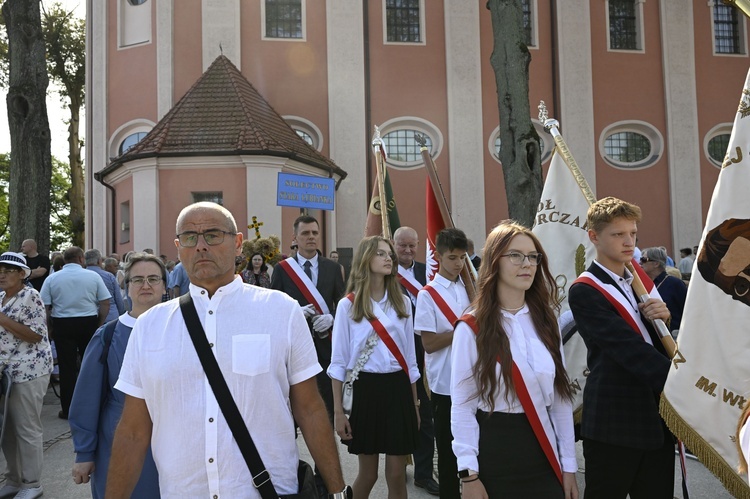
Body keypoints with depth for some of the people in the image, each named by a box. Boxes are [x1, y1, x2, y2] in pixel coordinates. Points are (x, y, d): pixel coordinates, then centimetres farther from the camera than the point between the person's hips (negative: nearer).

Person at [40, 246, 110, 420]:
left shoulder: (52, 278, 0)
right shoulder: (93, 276, -2)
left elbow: (44, 307, -3)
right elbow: (105, 303, -3)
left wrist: (49, 327, 9)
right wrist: (99, 324, 8)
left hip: (62, 324, 0)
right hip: (89, 323, 0)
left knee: (67, 367, 6)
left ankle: (68, 410, 11)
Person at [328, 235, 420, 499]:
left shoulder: (402, 302, 7)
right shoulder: (348, 304, -4)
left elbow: (409, 357, 12)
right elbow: (339, 362, -3)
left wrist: (415, 403, 13)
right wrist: (338, 411, -6)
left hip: (397, 388, 3)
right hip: (365, 389, -3)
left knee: (397, 475, 5)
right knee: (368, 473, 9)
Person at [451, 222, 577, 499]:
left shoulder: (546, 321, 5)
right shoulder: (472, 328, -9)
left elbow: (560, 397, 7)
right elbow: (462, 406, -9)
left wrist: (568, 465, 6)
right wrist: (469, 473, -11)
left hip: (542, 452, 4)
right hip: (493, 453, -4)